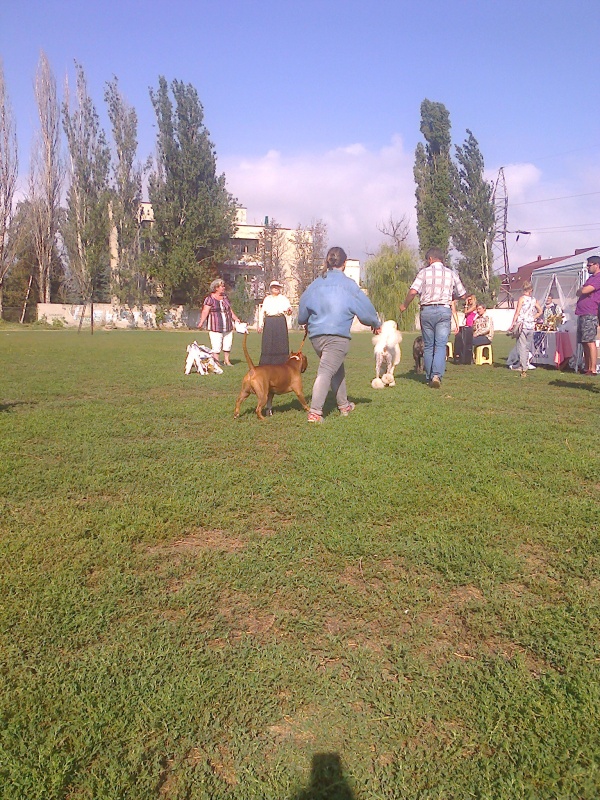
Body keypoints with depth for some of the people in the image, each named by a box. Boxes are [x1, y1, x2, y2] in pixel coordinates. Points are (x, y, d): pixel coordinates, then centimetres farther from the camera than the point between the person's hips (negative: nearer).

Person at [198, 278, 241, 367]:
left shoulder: (225, 297, 14)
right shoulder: (209, 298, -6)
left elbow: (230, 310, 23)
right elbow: (205, 311, -13)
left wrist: (236, 318, 23)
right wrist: (201, 322, -23)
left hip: (228, 326, 7)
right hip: (216, 327, -7)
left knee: (228, 344, 10)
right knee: (216, 346, -8)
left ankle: (227, 361, 21)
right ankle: (216, 362, -2)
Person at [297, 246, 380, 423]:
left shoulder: (316, 283, 12)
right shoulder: (348, 284, 0)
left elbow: (303, 308, 21)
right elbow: (364, 306, 7)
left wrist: (306, 323, 43)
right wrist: (375, 324, 25)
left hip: (316, 335, 6)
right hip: (337, 335, -6)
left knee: (337, 370, 22)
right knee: (326, 372, -10)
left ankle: (344, 405, 34)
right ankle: (315, 412, -18)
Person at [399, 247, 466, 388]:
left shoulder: (424, 272, 3)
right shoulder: (451, 273, 10)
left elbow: (413, 292, -9)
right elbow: (462, 295, 14)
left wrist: (405, 305, 7)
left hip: (427, 310, 0)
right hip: (444, 310, 1)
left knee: (428, 345, 9)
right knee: (441, 345, -2)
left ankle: (429, 377, 14)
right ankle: (437, 375, -19)